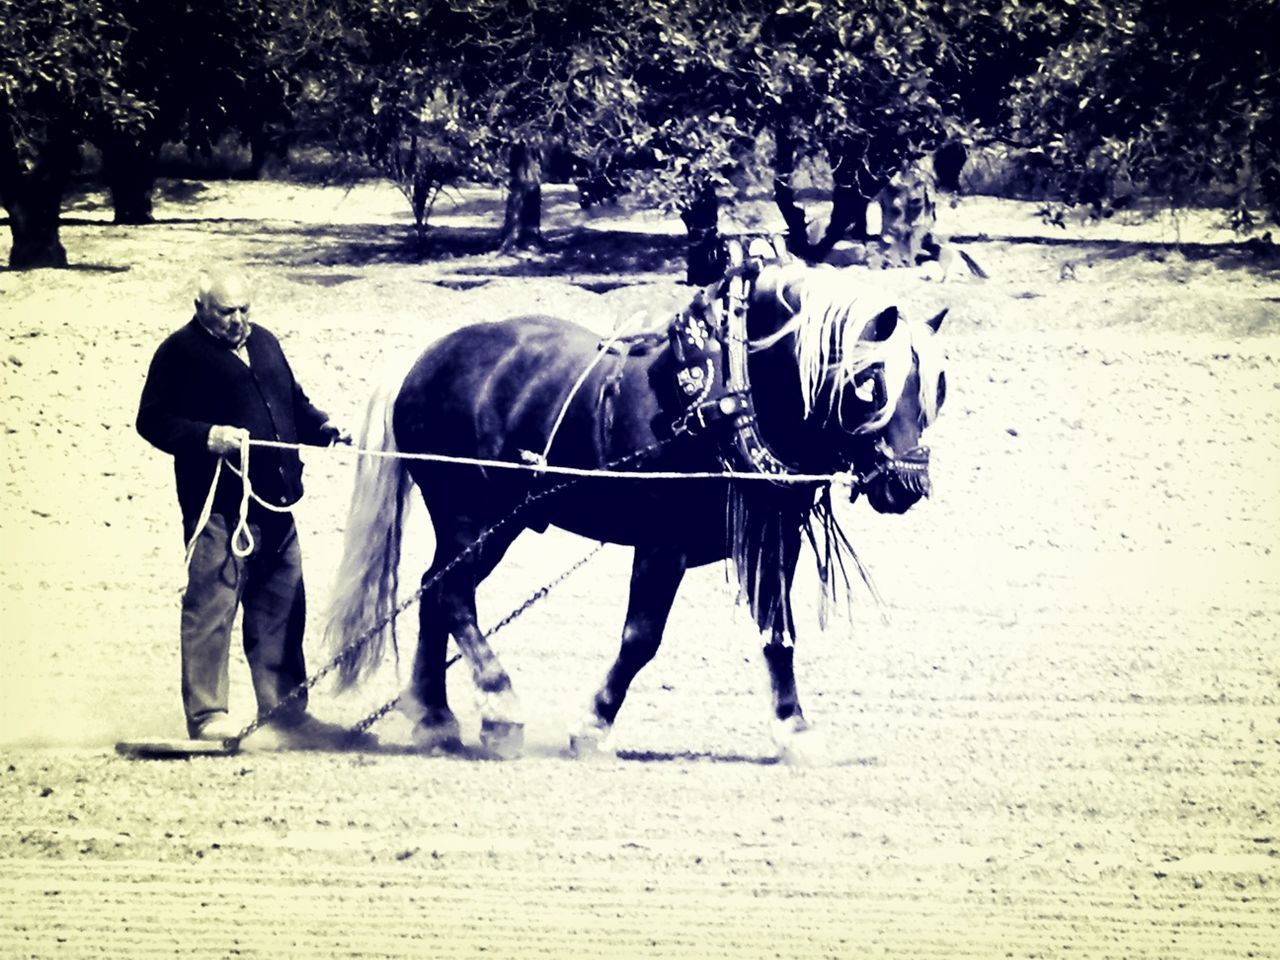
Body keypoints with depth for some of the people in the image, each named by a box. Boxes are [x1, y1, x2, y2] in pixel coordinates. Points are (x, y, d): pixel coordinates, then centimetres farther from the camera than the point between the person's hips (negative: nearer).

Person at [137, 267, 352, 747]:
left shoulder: (264, 343, 17)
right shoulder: (180, 353, -4)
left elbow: (295, 403, 27)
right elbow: (152, 421, -8)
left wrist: (325, 428, 7)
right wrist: (207, 436, -22)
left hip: (275, 505, 7)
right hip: (219, 508, -7)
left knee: (282, 610, 11)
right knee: (211, 609, -6)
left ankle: (284, 711, 19)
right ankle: (207, 715, -1)